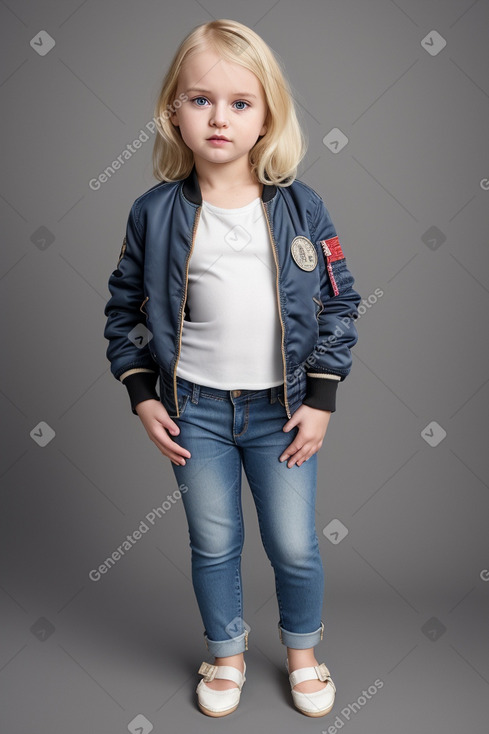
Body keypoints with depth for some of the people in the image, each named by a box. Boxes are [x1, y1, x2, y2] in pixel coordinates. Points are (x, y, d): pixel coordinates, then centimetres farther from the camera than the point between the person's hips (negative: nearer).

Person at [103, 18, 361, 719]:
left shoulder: (302, 207, -6)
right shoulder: (154, 214, -6)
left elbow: (339, 303, -1)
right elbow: (124, 308, 3)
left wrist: (321, 400, -5)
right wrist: (144, 398, -1)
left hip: (284, 406, 0)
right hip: (195, 410, 1)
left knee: (294, 546, 11)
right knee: (214, 544, 15)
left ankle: (302, 650, 40)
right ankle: (227, 653, 41)